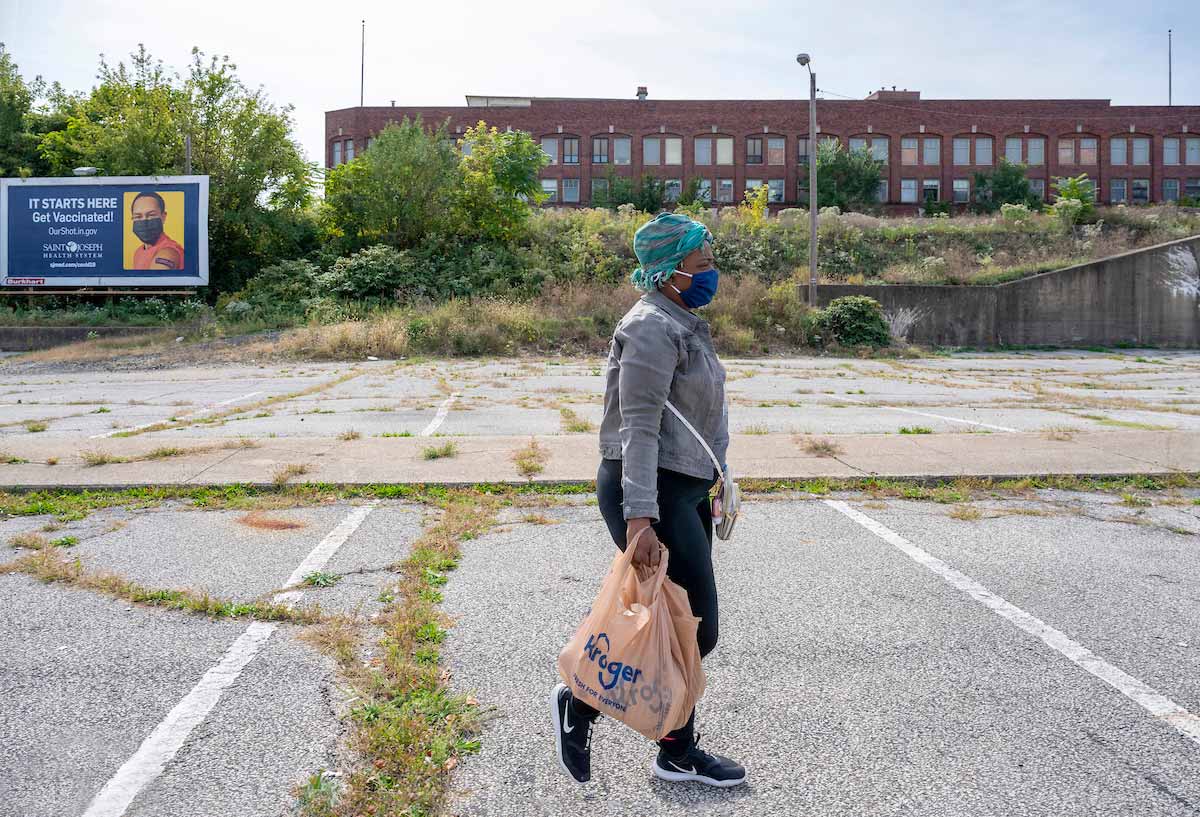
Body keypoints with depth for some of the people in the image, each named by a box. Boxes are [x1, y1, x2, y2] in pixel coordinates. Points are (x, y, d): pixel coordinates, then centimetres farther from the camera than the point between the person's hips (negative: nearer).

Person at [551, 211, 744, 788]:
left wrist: (706, 487, 24)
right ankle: (580, 700, 10)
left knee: (685, 628, 14)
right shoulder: (653, 328, -16)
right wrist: (640, 519, -29)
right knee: (696, 629, -4)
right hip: (654, 492, -10)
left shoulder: (682, 323, 15)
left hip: (685, 489, 10)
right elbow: (638, 428, -23)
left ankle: (678, 753, 27)